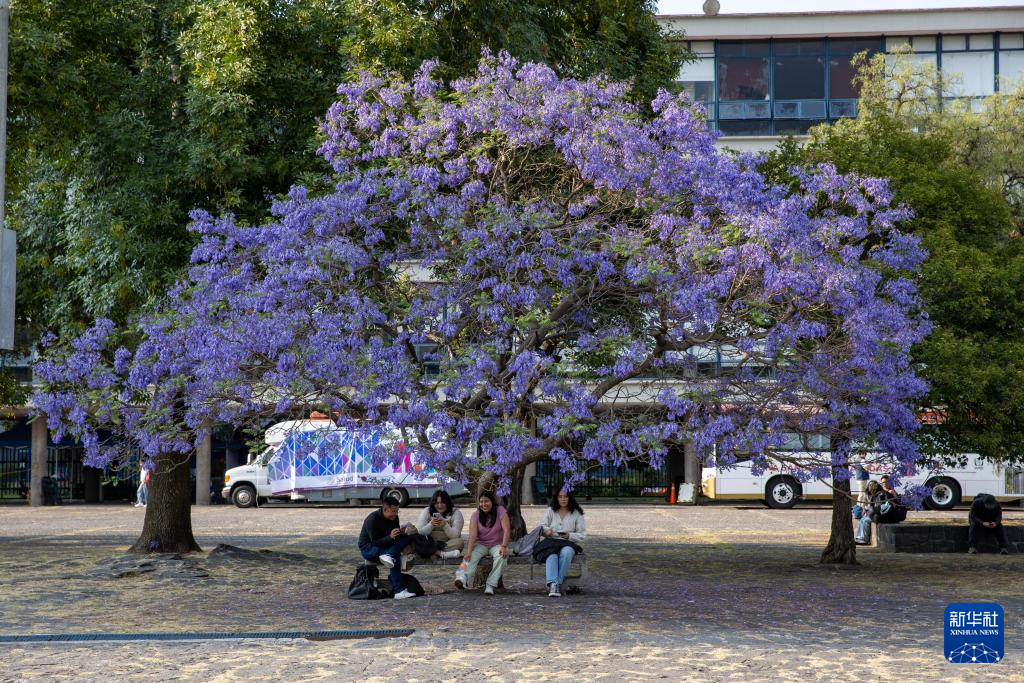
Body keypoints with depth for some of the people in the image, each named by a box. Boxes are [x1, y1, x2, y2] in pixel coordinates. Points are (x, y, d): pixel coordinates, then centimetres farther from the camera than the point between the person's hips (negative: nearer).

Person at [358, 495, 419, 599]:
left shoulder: (394, 517, 2)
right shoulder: (372, 519, -21)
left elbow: (397, 536, 4)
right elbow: (375, 542, -25)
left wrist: (403, 532, -20)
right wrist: (390, 537, -41)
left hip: (386, 545, 7)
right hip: (368, 548, -7)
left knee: (409, 537, -16)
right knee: (396, 555, -36)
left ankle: (389, 556, -34)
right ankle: (399, 591, -40)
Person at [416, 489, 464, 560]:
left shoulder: (456, 513, -3)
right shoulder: (426, 511, 2)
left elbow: (455, 536, -13)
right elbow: (420, 533, -8)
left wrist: (445, 525, -30)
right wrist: (431, 524, -26)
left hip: (448, 543, -1)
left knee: (459, 542, -32)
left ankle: (435, 553, -32)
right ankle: (442, 554, -33)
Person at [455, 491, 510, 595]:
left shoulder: (500, 511, -9)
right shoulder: (475, 515, -4)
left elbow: (507, 530, -18)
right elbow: (472, 535, -15)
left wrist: (504, 547, -31)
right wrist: (468, 552, -29)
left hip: (497, 544, -1)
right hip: (481, 544, 1)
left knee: (502, 556, -34)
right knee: (471, 557, -29)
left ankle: (490, 585, -34)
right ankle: (462, 577, -56)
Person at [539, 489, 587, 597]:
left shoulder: (577, 514, 9)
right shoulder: (550, 511, 15)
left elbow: (582, 535, 6)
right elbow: (542, 526, 12)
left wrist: (569, 536, -13)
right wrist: (546, 530, -12)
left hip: (568, 544, -1)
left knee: (566, 553, -37)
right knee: (552, 555, -35)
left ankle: (558, 581, -34)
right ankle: (553, 584, -47)